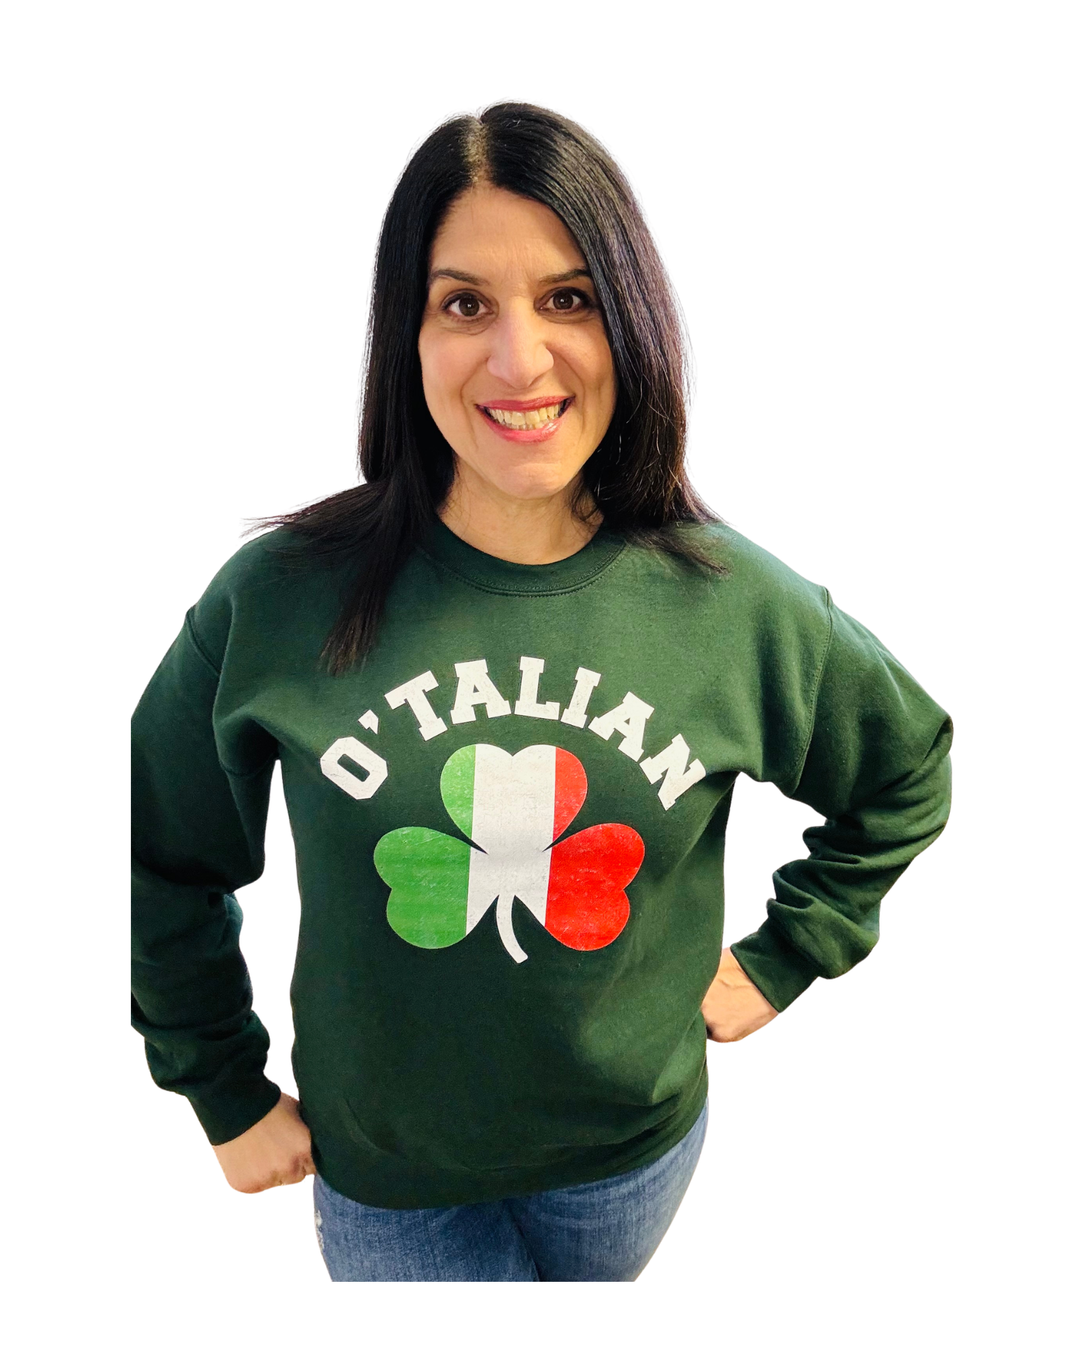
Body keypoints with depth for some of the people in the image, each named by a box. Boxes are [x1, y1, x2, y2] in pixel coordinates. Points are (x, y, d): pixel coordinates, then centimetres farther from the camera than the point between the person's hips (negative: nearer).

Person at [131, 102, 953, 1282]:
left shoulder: (734, 605, -17)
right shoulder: (281, 599, -20)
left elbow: (906, 769, 3)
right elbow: (162, 861, -4)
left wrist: (783, 958, 1)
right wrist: (226, 1091, 0)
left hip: (634, 1147, 2)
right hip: (382, 1167, -1)